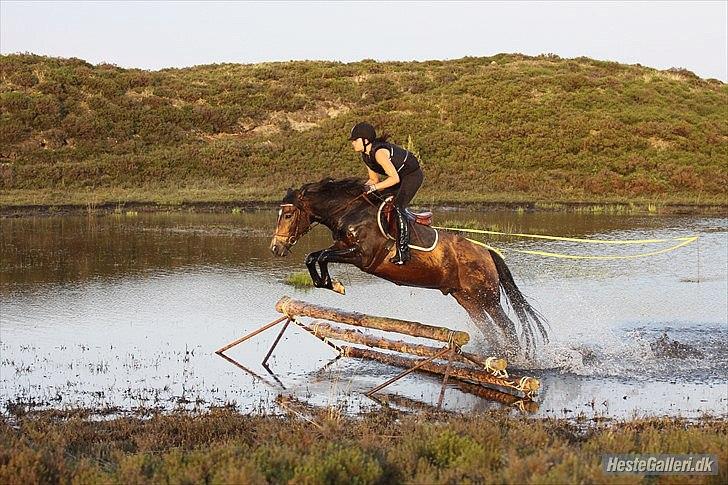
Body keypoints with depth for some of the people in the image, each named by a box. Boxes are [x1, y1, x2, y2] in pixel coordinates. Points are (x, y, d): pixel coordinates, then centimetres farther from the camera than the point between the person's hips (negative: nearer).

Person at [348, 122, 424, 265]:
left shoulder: (379, 152, -31)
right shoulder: (366, 155, -2)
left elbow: (395, 178, -31)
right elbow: (374, 179, 8)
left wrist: (374, 187, -32)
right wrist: (362, 187, -8)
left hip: (413, 175, -10)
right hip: (400, 175, 10)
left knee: (397, 207, -21)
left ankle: (403, 251, -22)